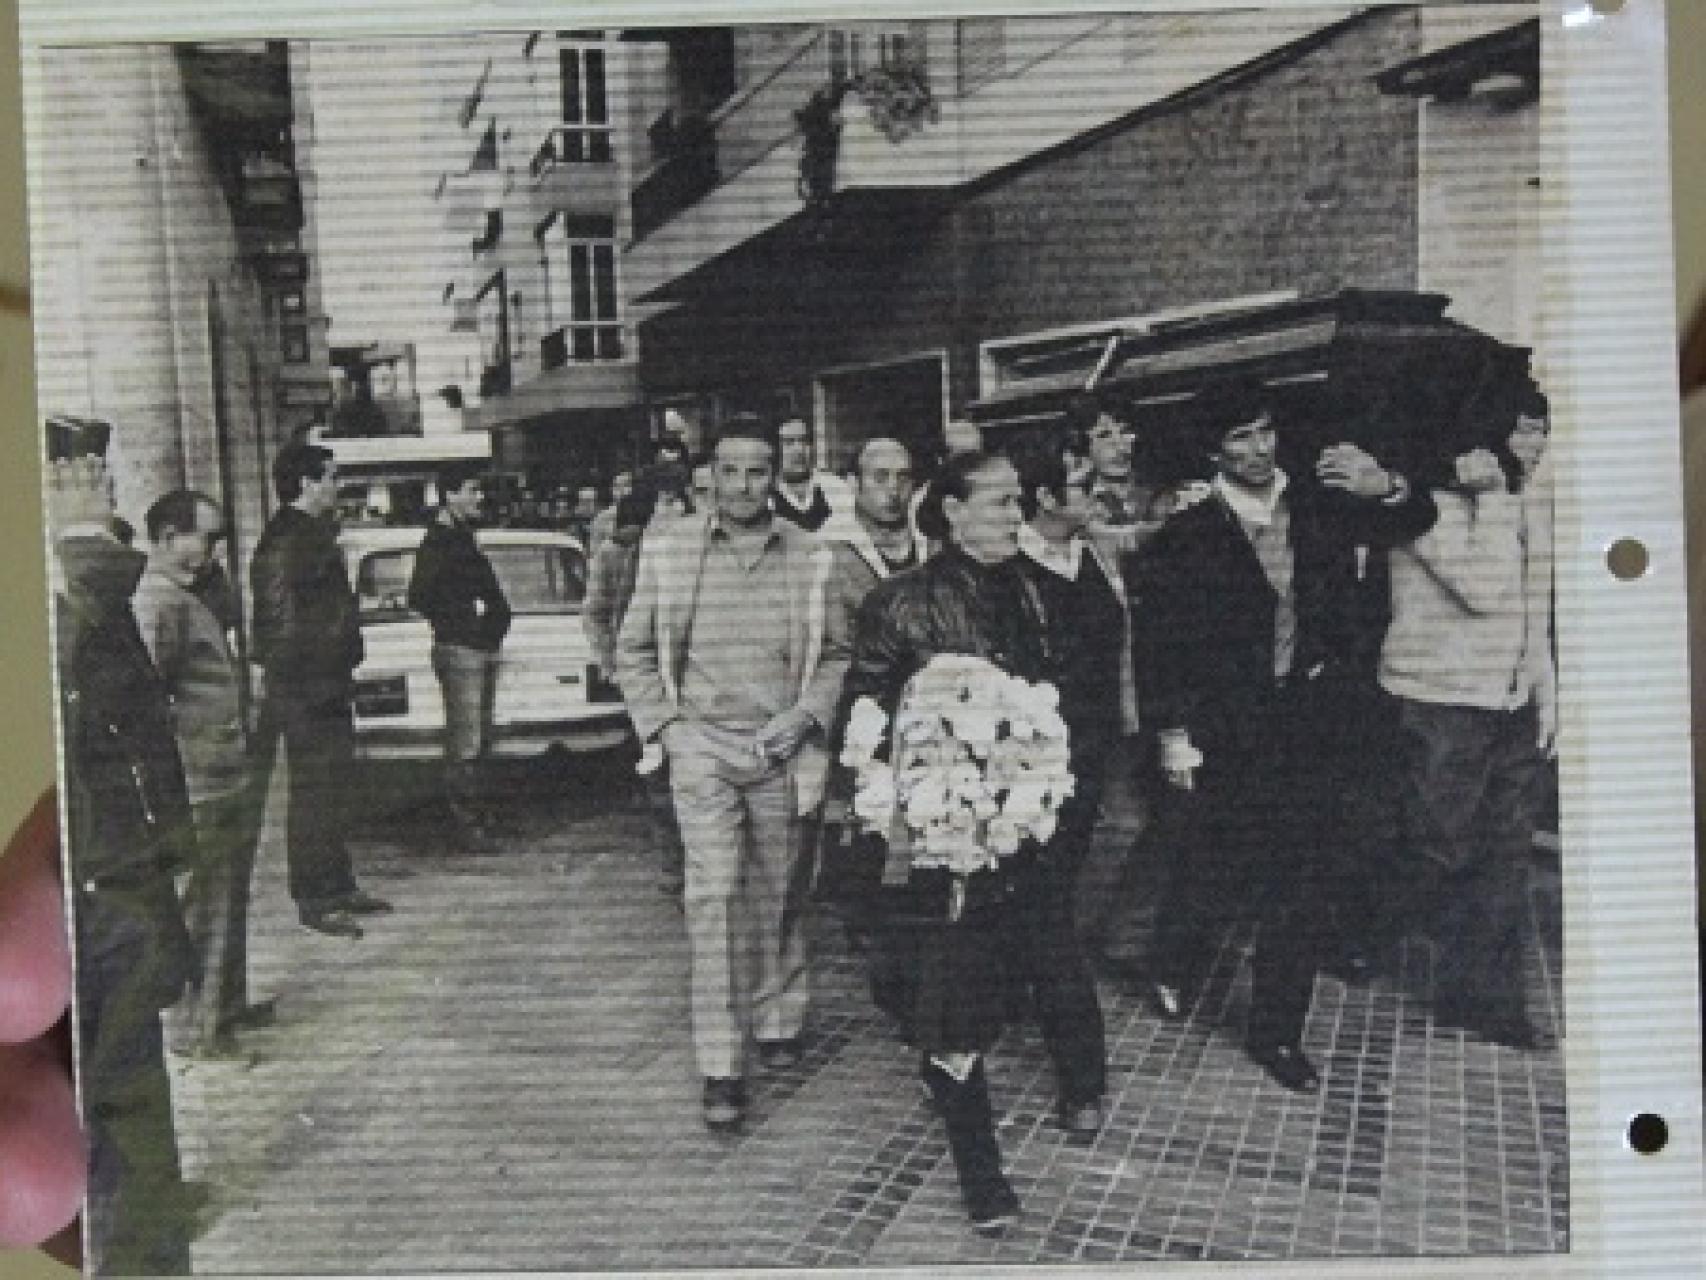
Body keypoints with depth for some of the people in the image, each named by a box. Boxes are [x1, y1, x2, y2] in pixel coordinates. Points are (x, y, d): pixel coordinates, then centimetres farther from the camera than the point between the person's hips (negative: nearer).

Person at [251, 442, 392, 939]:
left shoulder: (314, 534, 16)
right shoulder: (284, 543, -17)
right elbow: (282, 626, -21)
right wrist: (299, 690, -23)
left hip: (328, 684, 10)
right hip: (305, 691, -10)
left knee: (332, 787, 16)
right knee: (313, 793, -4)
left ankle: (339, 886, 26)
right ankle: (313, 901, 3)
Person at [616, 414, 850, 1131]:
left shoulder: (810, 559, 2)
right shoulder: (668, 553, 1)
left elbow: (838, 654, 8)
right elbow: (633, 654, 8)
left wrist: (805, 714, -7)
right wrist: (666, 726, -4)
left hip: (783, 752, 1)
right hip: (702, 749, -1)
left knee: (779, 899, 12)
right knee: (712, 898, -9)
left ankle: (779, 1024, 33)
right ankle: (721, 1067, -4)